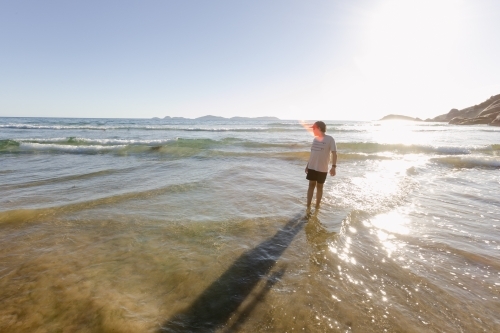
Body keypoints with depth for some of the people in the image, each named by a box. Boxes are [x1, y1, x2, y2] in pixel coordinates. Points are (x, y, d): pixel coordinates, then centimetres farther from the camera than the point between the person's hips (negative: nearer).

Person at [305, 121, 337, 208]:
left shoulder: (330, 139, -9)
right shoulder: (315, 139, 8)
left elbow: (334, 153, -12)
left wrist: (333, 166, -21)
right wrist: (308, 165, 15)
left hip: (322, 168, -5)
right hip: (312, 167, 5)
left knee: (319, 186, 7)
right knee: (311, 185, 6)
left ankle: (317, 206, 18)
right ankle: (308, 206, 11)